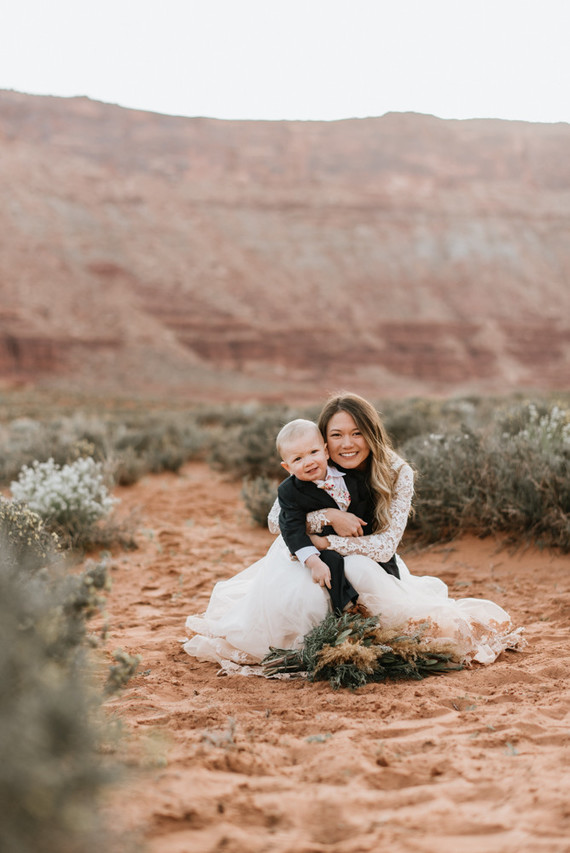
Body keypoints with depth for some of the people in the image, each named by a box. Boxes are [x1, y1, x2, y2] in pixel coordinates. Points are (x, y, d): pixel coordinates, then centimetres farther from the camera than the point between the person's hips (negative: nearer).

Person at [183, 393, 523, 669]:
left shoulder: (398, 473, -18)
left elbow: (386, 545, -20)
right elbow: (276, 520, -15)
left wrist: (324, 542, -24)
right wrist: (329, 516, -29)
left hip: (370, 565, 0)